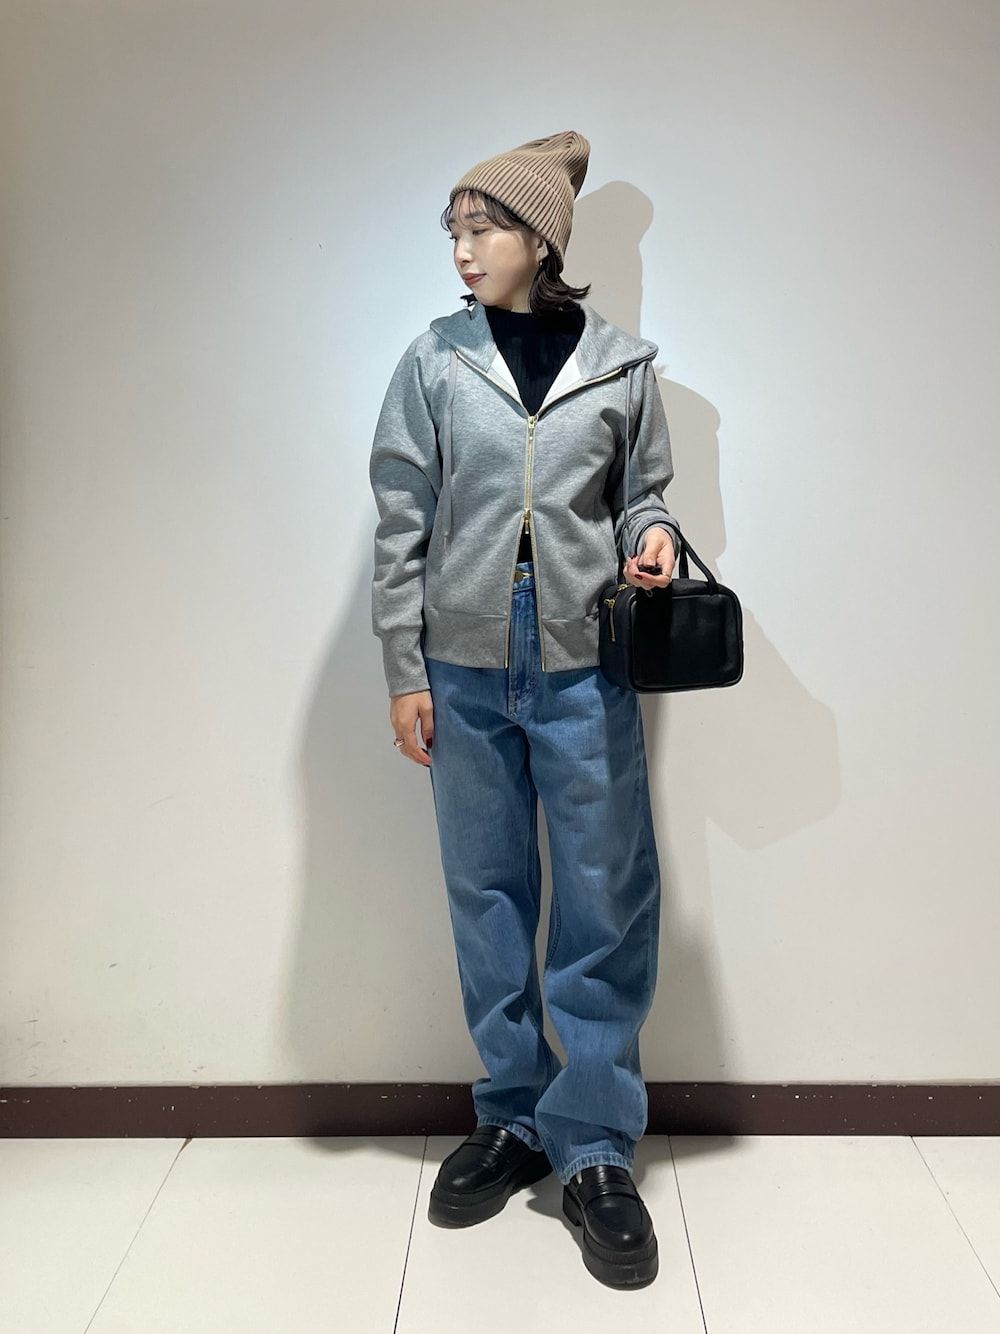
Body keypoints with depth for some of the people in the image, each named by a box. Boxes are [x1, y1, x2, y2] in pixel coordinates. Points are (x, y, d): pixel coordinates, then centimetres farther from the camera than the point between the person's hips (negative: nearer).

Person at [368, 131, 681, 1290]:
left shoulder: (619, 363, 5)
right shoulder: (434, 360, 4)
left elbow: (643, 492, 14)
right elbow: (401, 523, 3)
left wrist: (652, 535, -10)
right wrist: (404, 670, -1)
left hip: (584, 670, 0)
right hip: (464, 669, 1)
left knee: (604, 905, 2)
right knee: (486, 899, 9)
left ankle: (595, 1149, 18)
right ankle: (512, 1120, 27)